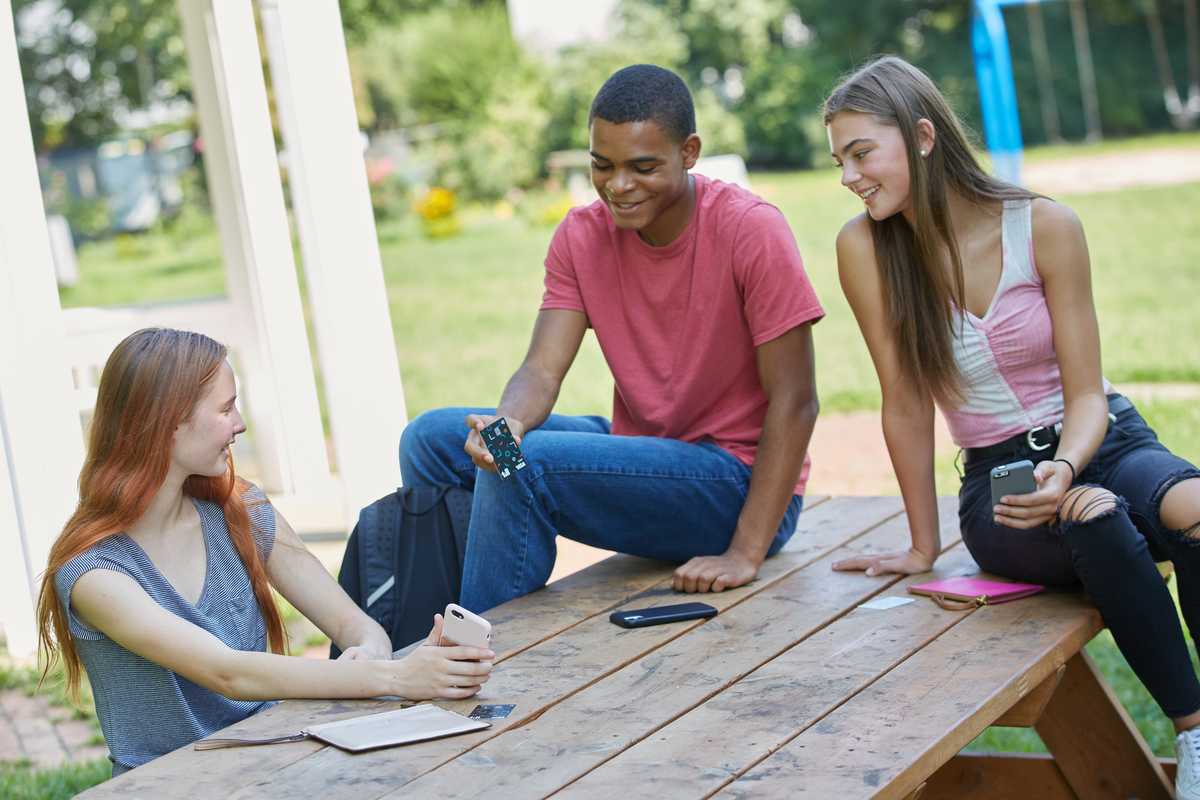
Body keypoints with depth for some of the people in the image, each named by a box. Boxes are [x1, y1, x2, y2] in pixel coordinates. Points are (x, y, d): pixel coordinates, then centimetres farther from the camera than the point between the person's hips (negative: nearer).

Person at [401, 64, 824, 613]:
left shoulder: (751, 231, -18)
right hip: (641, 452, 6)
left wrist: (745, 554, -23)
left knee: (524, 467, -26)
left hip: (744, 480, -6)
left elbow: (794, 403, -18)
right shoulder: (581, 236, -1)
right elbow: (542, 370, -7)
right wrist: (507, 423, -31)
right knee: (432, 438, -7)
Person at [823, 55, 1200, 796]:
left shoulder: (1045, 226, -10)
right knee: (1095, 520, -36)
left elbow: (1085, 392, -7)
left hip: (1105, 445, 0)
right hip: (997, 481, 0)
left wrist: (1066, 468, -27)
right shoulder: (865, 247, -9)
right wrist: (924, 546, 0)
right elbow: (906, 406, -4)